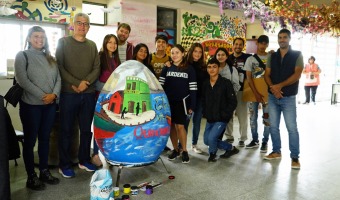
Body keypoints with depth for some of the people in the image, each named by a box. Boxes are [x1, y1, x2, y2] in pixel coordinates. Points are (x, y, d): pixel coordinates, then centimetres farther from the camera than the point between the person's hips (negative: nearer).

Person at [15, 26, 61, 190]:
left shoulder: (50, 58, 14)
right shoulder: (22, 56, -1)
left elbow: (58, 78, 7)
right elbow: (22, 80, -12)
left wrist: (54, 94, -11)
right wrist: (42, 95, -16)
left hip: (50, 105, 5)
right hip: (31, 105, -5)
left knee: (45, 139, 12)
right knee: (30, 140, 4)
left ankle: (44, 172, 24)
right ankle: (31, 176, 13)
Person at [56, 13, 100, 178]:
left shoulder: (92, 45, 13)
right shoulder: (63, 42, 3)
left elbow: (97, 68, 5)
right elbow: (59, 67, -6)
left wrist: (85, 83, -12)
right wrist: (76, 83, -15)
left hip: (89, 93, 4)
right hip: (68, 93, -3)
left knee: (87, 129, 10)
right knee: (66, 130, 3)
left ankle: (84, 160, 25)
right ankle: (64, 164, 15)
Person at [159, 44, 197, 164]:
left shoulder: (189, 69, 1)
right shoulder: (166, 68, 7)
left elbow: (193, 88, -1)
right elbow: (160, 85, 4)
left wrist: (192, 105, -5)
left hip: (181, 102, -3)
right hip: (168, 101, 3)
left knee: (180, 126, -7)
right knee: (171, 126, 7)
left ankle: (184, 151, 9)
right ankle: (175, 150, 21)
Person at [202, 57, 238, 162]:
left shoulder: (226, 83, -12)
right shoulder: (205, 84, 4)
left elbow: (233, 102, -11)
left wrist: (225, 114, -15)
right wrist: (205, 113, 4)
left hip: (221, 119, -7)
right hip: (210, 118, 7)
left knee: (211, 138, -19)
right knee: (207, 140, 10)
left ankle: (212, 154, 15)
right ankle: (231, 148, 28)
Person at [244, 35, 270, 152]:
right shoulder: (250, 59, 6)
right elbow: (249, 78, -1)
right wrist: (256, 93, -11)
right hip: (253, 91, 1)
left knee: (267, 117, 0)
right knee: (253, 117, 6)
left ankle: (265, 142, 10)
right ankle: (255, 140, 19)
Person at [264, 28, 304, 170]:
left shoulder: (297, 55, 0)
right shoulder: (272, 56, 10)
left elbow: (297, 75, -11)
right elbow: (267, 75, 4)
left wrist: (280, 86, -20)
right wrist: (272, 88, -15)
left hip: (289, 97, -4)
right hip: (272, 97, 4)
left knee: (292, 128, -4)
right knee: (273, 126, 9)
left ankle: (295, 157, 6)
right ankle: (276, 151, 23)